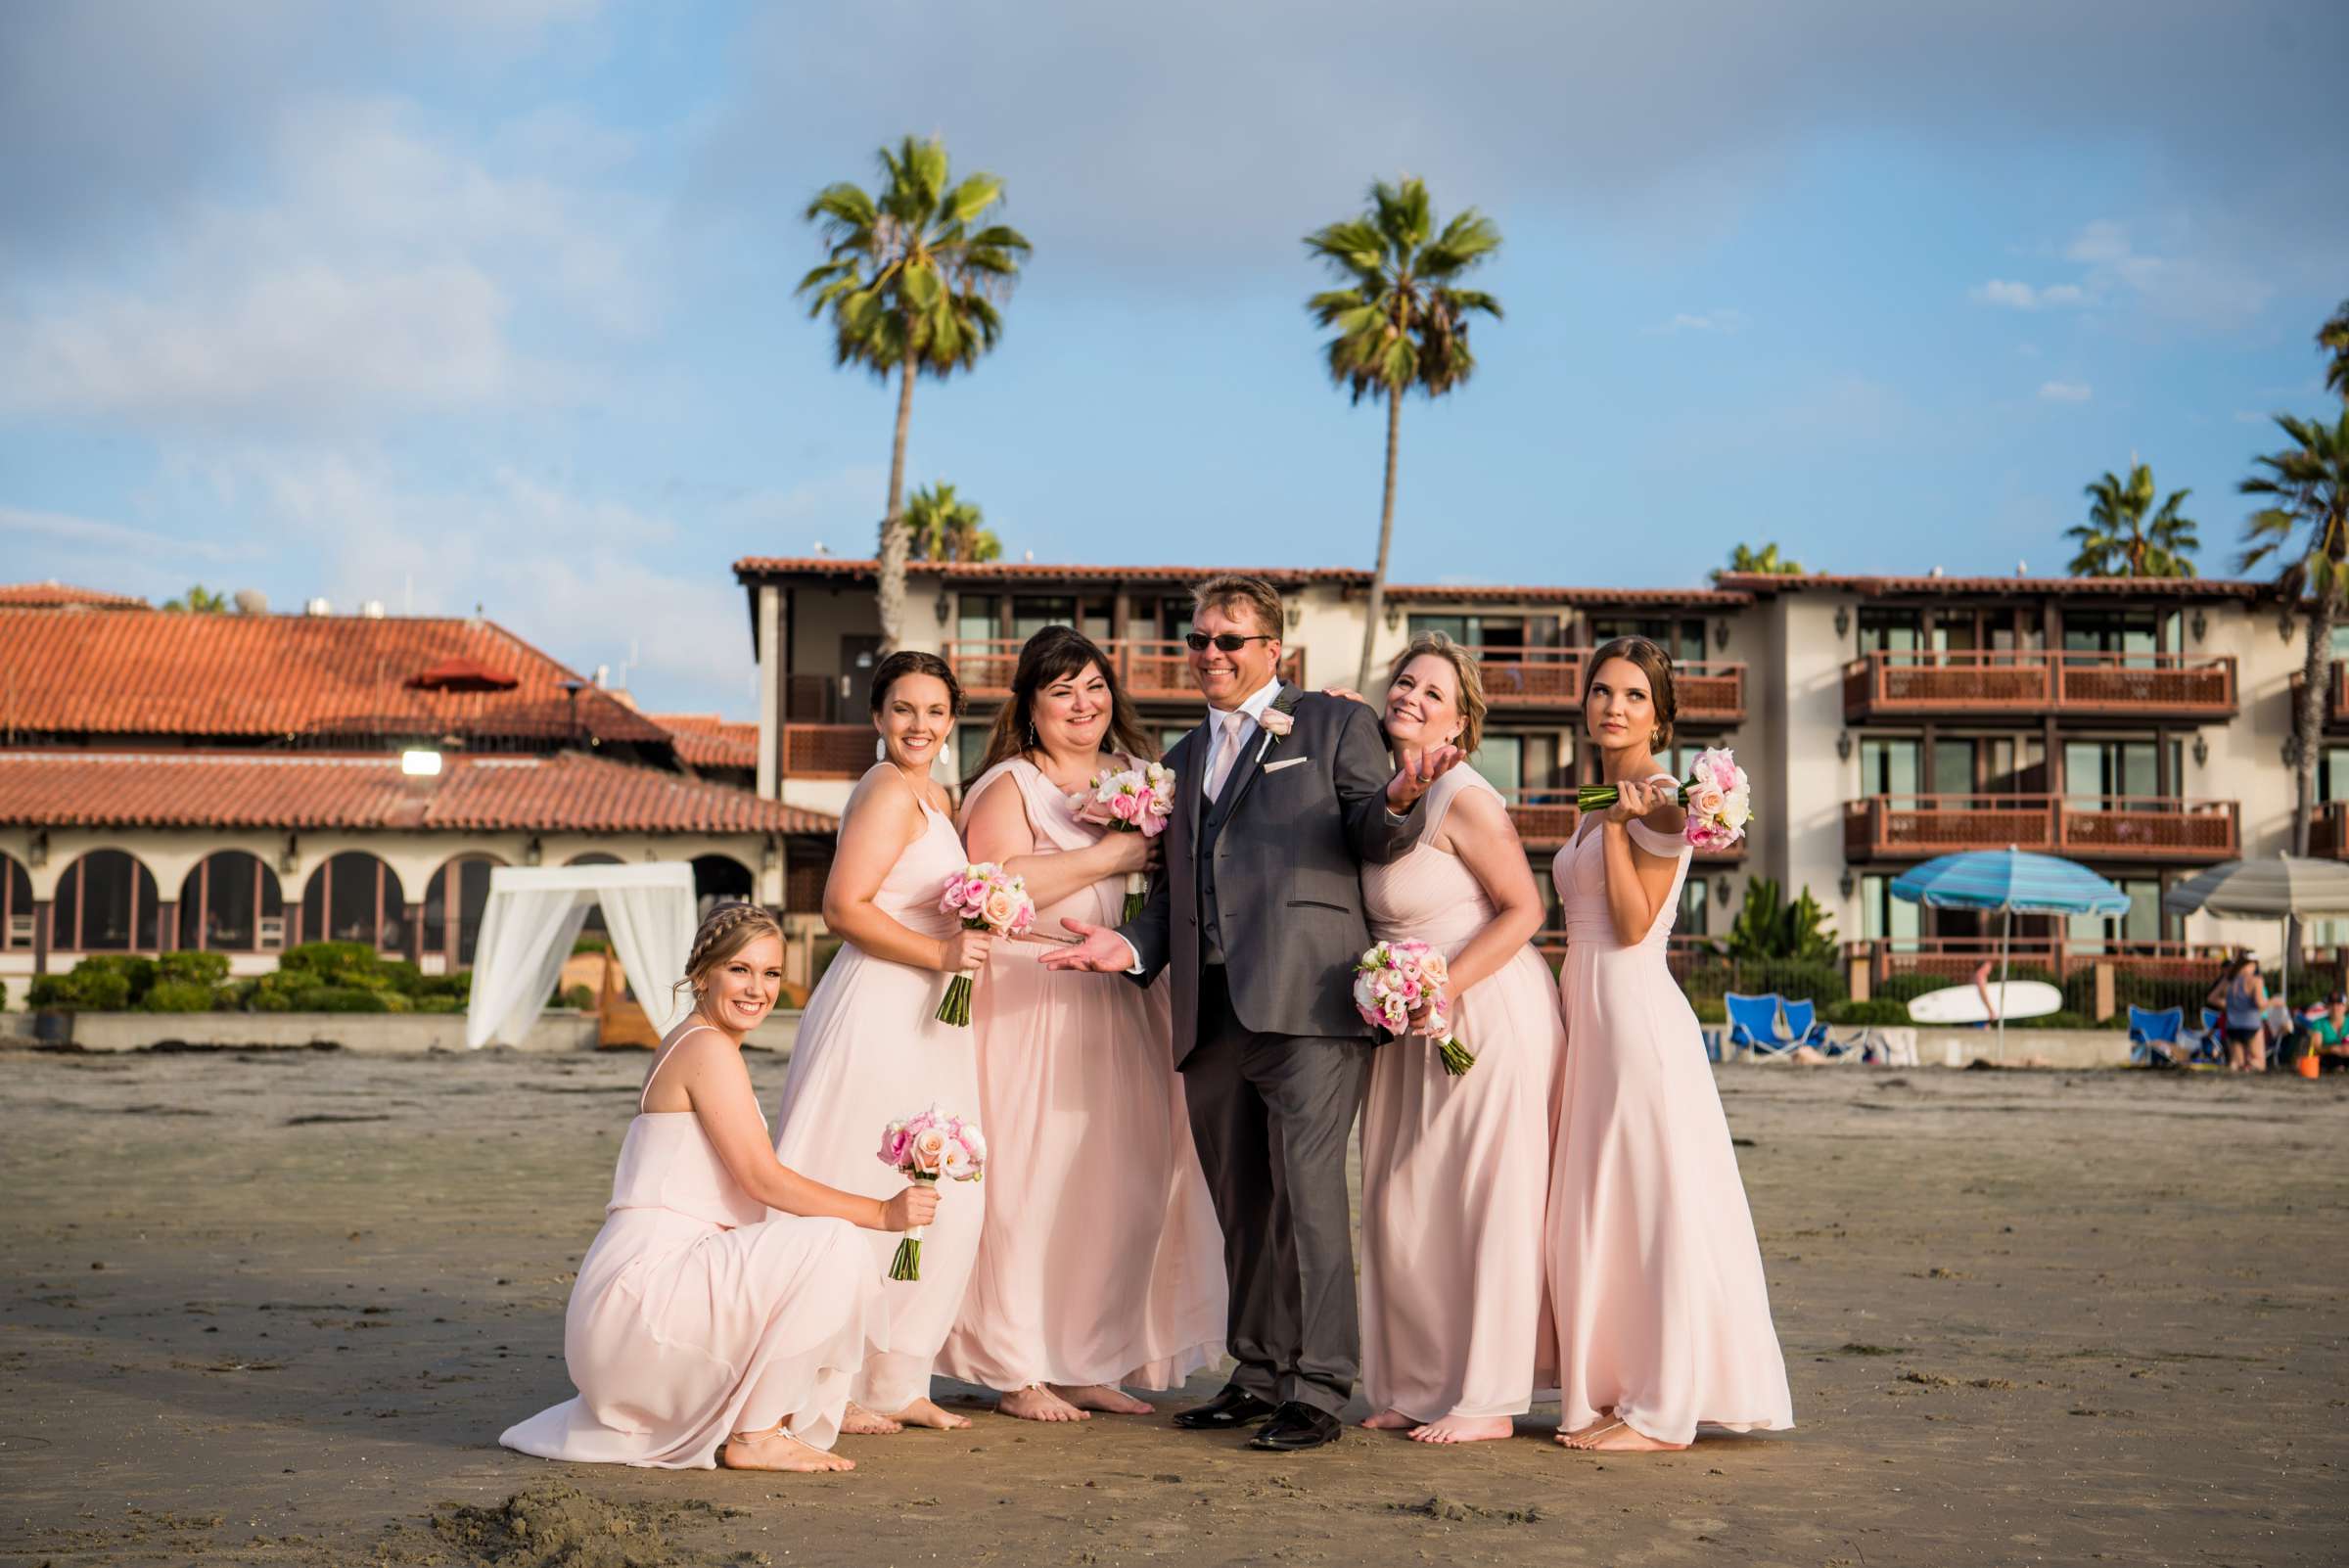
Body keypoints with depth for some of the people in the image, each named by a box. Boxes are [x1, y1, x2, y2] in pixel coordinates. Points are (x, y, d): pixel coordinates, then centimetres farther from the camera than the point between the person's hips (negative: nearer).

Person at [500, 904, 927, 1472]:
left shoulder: (687, 1046, 20)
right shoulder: (709, 1047, -9)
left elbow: (747, 1193, 17)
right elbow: (763, 1179, -15)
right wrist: (881, 1213, -10)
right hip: (642, 1290, -10)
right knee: (832, 1246, -19)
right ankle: (755, 1437, -9)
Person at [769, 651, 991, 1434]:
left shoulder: (929, 795, 18)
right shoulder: (890, 791, -12)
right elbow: (844, 908, -20)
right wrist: (939, 952, -21)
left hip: (921, 1023, 10)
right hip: (877, 1016, -10)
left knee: (948, 1206, 11)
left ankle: (897, 1384, 19)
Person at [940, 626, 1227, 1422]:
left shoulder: (1133, 777, 16)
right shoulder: (1007, 786, -2)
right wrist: (1107, 857, -13)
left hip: (1114, 1000, 6)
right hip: (1028, 1000, -6)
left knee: (1118, 1178, 4)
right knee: (1030, 1183, -6)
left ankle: (1088, 1363, 14)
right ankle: (1020, 1373, 3)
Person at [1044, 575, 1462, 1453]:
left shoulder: (1333, 725, 8)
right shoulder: (1184, 759, 25)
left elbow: (1373, 839, -2)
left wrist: (1397, 801, -25)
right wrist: (1131, 948, 6)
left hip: (1304, 998, -6)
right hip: (1210, 1012, 6)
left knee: (1307, 1189, -11)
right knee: (1241, 1205, 11)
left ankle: (1317, 1391, -7)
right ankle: (1259, 1376, 21)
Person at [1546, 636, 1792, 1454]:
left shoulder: (1660, 802, -8)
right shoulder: (1599, 807, 18)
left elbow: (1634, 924, -16)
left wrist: (1618, 826, -19)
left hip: (1635, 1010, -9)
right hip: (1585, 1011, 9)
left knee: (1650, 1202, -5)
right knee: (1591, 1208, 11)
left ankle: (1659, 1410, 0)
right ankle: (1607, 1394, 18)